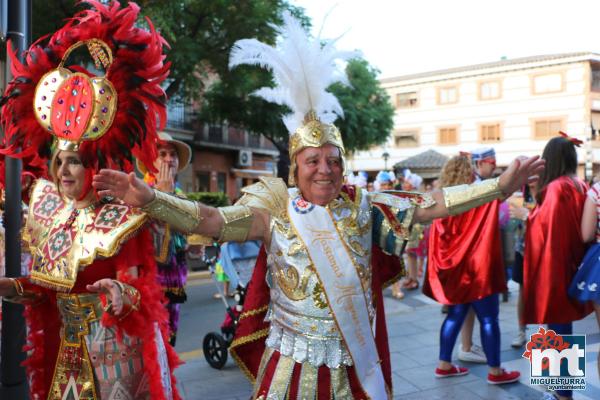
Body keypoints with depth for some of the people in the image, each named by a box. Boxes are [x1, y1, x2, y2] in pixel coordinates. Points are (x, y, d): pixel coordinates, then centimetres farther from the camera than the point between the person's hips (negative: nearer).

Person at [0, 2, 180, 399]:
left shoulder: (122, 219, -17)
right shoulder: (49, 212, 3)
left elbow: (140, 290, -21)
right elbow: (48, 286, 12)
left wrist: (121, 294, -41)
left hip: (115, 350, -6)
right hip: (65, 349, 6)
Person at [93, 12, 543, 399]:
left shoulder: (363, 206, -2)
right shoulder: (275, 209, -10)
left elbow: (429, 206, -4)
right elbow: (214, 221, -20)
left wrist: (498, 187, -9)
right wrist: (148, 199, -34)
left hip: (354, 363, 3)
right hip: (293, 362, -2)